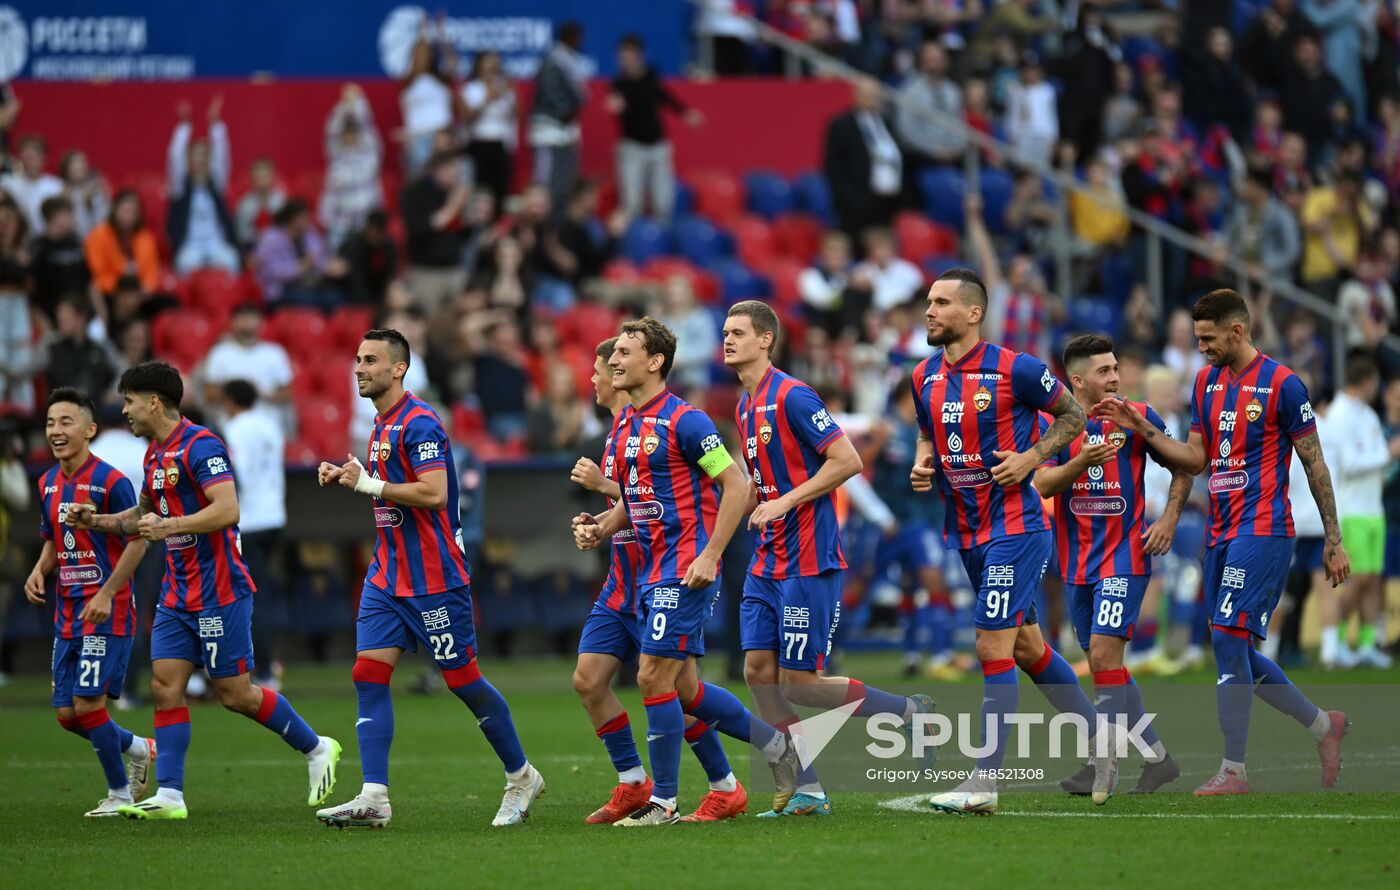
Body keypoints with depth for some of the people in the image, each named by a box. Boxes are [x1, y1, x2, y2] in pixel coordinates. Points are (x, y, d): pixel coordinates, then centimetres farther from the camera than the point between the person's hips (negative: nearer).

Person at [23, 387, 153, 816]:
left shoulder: (110, 482, -13)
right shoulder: (48, 484, 10)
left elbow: (137, 541, -11)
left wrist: (107, 593, -19)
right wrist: (40, 571, 1)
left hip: (106, 610, -8)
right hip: (67, 612, 8)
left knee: (88, 704, -10)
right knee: (67, 713, 6)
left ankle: (120, 792, 9)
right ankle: (139, 748, 30)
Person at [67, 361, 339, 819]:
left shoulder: (200, 446, -16)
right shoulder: (155, 454, 13)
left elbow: (227, 510, -27)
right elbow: (145, 512, 28)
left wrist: (168, 526, -27)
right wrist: (97, 521, 15)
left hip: (218, 592, -9)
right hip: (177, 593, 9)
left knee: (234, 693, -3)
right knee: (165, 685, -1)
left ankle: (316, 748, 15)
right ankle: (169, 795, -2)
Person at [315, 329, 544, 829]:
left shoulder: (419, 423, -16)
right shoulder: (382, 424, 13)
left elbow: (433, 492, -25)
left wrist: (369, 484, -21)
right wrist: (348, 477, 10)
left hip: (433, 577, -9)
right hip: (387, 575, 9)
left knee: (463, 680, 0)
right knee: (369, 674, -4)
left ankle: (521, 777, 17)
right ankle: (374, 798, -8)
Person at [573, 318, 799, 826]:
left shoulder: (683, 421, -13)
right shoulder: (625, 425, 13)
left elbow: (736, 485, -14)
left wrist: (709, 554, -20)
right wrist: (601, 527, 6)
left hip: (685, 569, -9)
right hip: (650, 570, 9)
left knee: (654, 678, -10)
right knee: (683, 689, 10)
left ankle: (663, 801, -1)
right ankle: (775, 743, 26)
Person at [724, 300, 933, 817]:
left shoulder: (791, 396, -13)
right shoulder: (745, 406, 15)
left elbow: (847, 461, -17)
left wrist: (784, 503, -18)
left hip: (808, 560, -9)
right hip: (768, 561, 9)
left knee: (797, 683, -9)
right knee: (759, 671, 0)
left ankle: (909, 711, 8)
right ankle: (807, 791, 5)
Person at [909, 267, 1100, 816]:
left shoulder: (1015, 369, -12)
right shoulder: (924, 378, 7)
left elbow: (1072, 416, 0)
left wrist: (1032, 457, -13)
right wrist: (923, 465, 2)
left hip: (1013, 526, -7)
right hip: (963, 533, 7)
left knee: (993, 648, -12)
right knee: (1027, 647, 15)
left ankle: (984, 783, -10)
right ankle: (1101, 744, 31)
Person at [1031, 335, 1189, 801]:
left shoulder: (1138, 417, -1)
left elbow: (1182, 468, 10)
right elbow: (1043, 484, -10)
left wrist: (1169, 519, -3)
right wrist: (1082, 461, -27)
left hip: (1124, 557, -4)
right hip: (1077, 563, 4)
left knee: (1104, 653, -17)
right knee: (1104, 664, 8)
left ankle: (1105, 766, -15)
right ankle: (1157, 757, 20)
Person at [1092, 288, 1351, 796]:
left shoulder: (1281, 384, -8)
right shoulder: (1206, 382, 12)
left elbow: (1314, 464, -5)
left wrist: (1333, 540, -4)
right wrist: (1141, 430, 2)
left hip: (1262, 531, -8)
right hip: (1220, 535, 8)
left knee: (1228, 639, -15)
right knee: (1235, 653, 9)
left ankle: (1233, 772, -10)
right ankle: (1323, 725, 27)